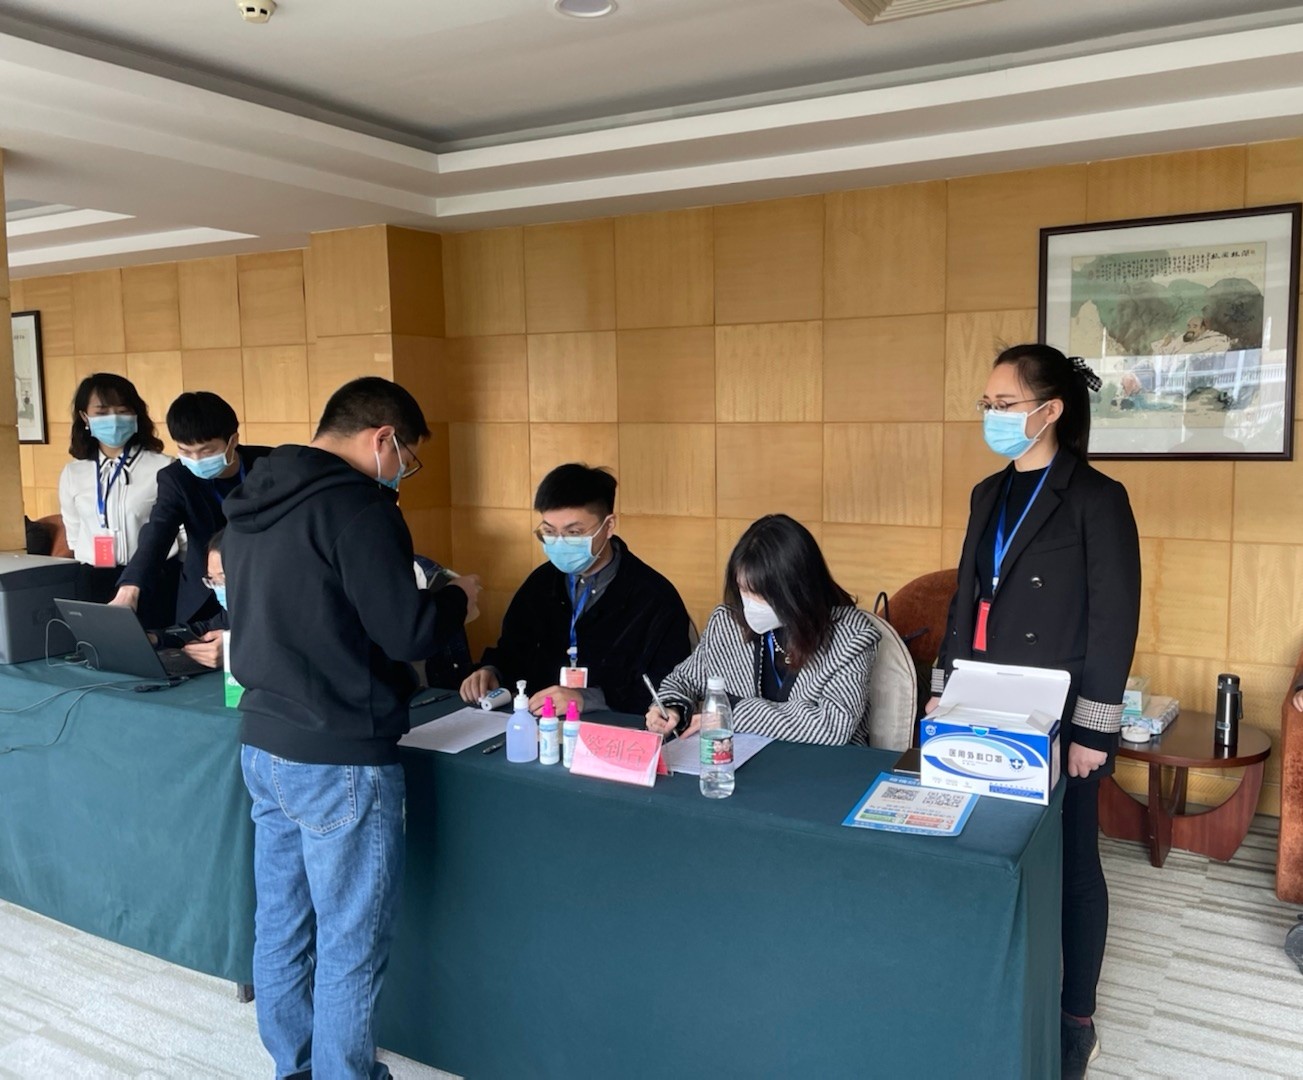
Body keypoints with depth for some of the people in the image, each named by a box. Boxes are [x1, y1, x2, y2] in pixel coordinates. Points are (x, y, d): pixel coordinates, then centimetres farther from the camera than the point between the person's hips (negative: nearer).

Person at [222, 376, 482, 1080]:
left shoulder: (250, 500, 9)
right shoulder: (355, 506, -18)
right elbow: (408, 632, -20)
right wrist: (457, 599, 0)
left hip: (261, 742, 9)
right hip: (339, 760, -9)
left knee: (282, 926, 20)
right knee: (352, 947, 6)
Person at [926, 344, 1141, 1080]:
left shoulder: (1096, 498, -12)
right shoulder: (990, 494, 8)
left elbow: (1115, 620, -14)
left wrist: (1092, 730, -15)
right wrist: (945, 688, 13)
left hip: (1061, 721, -6)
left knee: (1070, 865, 8)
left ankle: (1077, 1021, 24)